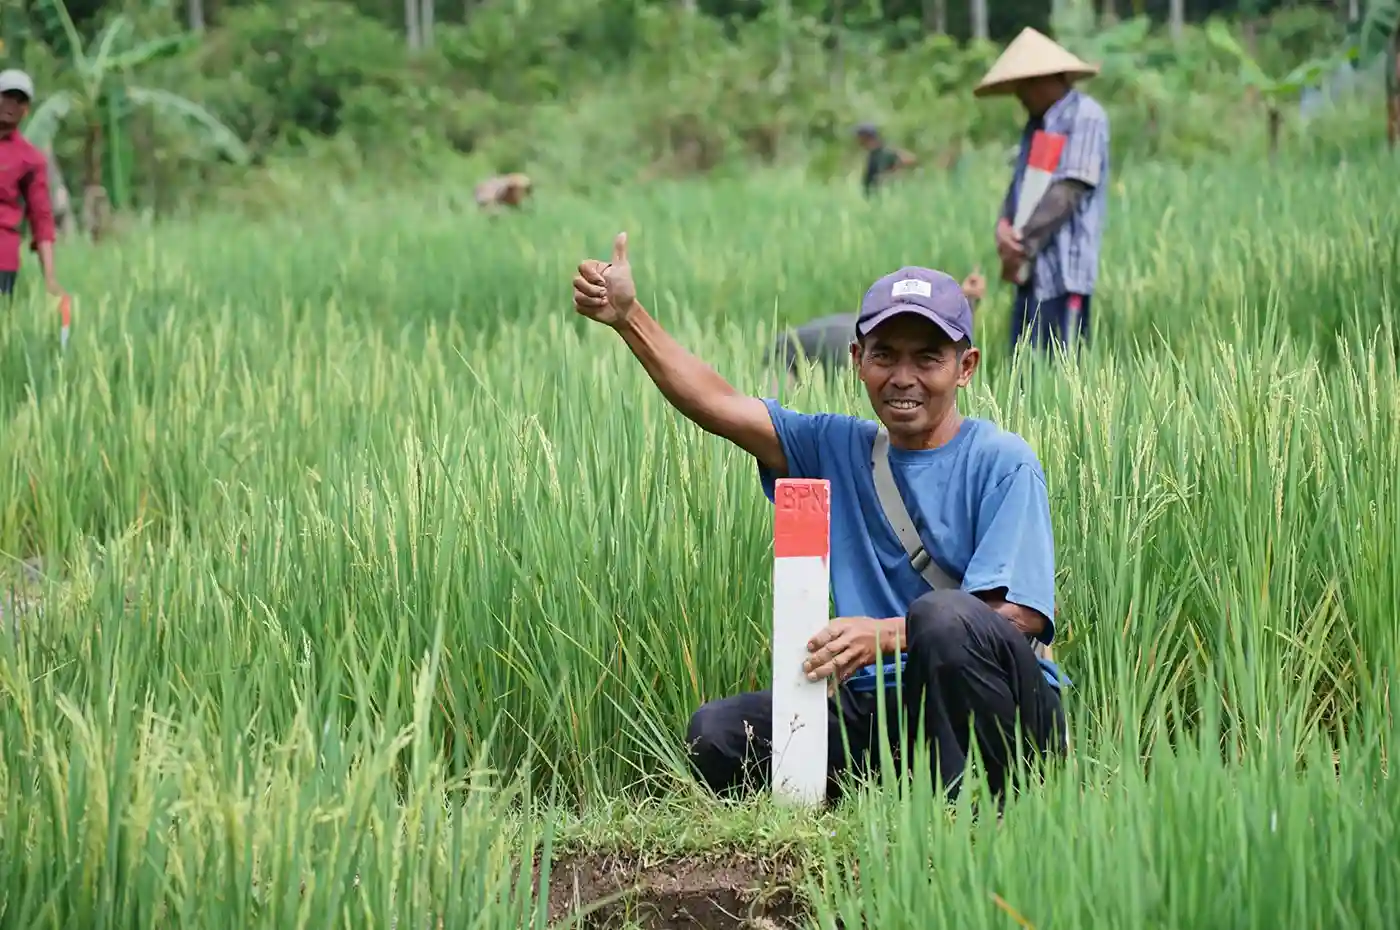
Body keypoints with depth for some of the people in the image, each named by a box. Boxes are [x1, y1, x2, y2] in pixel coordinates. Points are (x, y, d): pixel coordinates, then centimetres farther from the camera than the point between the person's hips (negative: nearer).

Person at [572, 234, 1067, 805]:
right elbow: (716, 405, 8)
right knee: (716, 734, -16)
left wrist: (887, 634, -27)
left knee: (945, 616, -37)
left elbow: (1017, 616, -14)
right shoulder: (840, 449, 15)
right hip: (877, 707, 5)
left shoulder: (1002, 461, -2)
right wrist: (628, 317, -3)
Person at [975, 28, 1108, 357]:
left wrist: (1024, 245, -13)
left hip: (1065, 269, -9)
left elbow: (1068, 191, -16)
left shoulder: (1085, 117, -9)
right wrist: (1004, 225, -5)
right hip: (1033, 268, 9)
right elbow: (1019, 182, 16)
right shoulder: (1037, 123, 18)